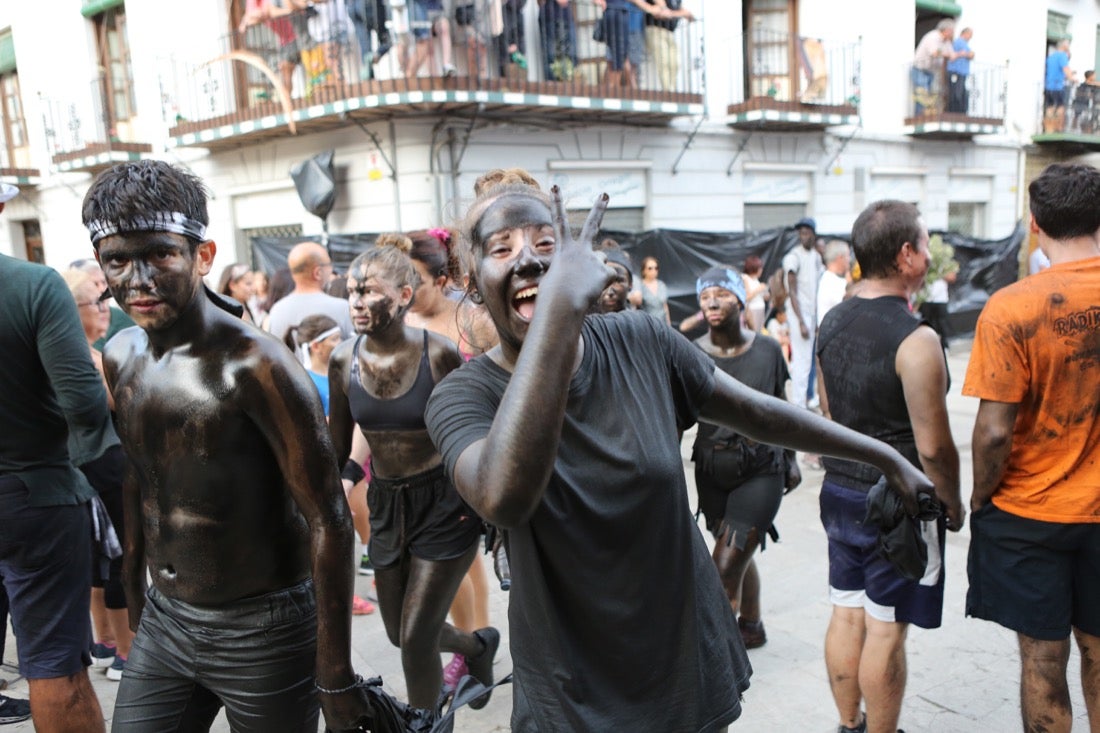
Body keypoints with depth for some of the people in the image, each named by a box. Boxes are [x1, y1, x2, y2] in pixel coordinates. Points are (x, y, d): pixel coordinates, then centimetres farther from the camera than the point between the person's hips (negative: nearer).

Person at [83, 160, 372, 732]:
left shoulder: (255, 364, -22)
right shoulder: (120, 357, 0)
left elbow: (327, 520, -21)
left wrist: (335, 680, -20)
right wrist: (134, 595, 21)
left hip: (262, 633, -6)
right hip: (162, 621, 6)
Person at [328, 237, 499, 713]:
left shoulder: (438, 353, -18)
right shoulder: (344, 360, -7)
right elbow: (338, 447, 5)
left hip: (445, 504, -5)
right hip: (385, 505, 5)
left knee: (415, 638, -1)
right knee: (399, 633, 19)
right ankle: (479, 645, 49)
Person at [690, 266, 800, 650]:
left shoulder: (767, 349, -4)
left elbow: (781, 409, 9)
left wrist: (790, 459, 13)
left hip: (761, 470, -2)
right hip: (712, 471, 2)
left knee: (725, 567, -8)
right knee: (740, 557, 20)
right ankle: (752, 628, 43)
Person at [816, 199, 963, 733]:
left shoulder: (832, 322, 3)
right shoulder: (916, 340, -21)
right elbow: (933, 447, -18)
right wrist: (954, 506, -2)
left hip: (839, 490, 7)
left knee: (847, 613, 16)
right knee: (886, 628, 6)